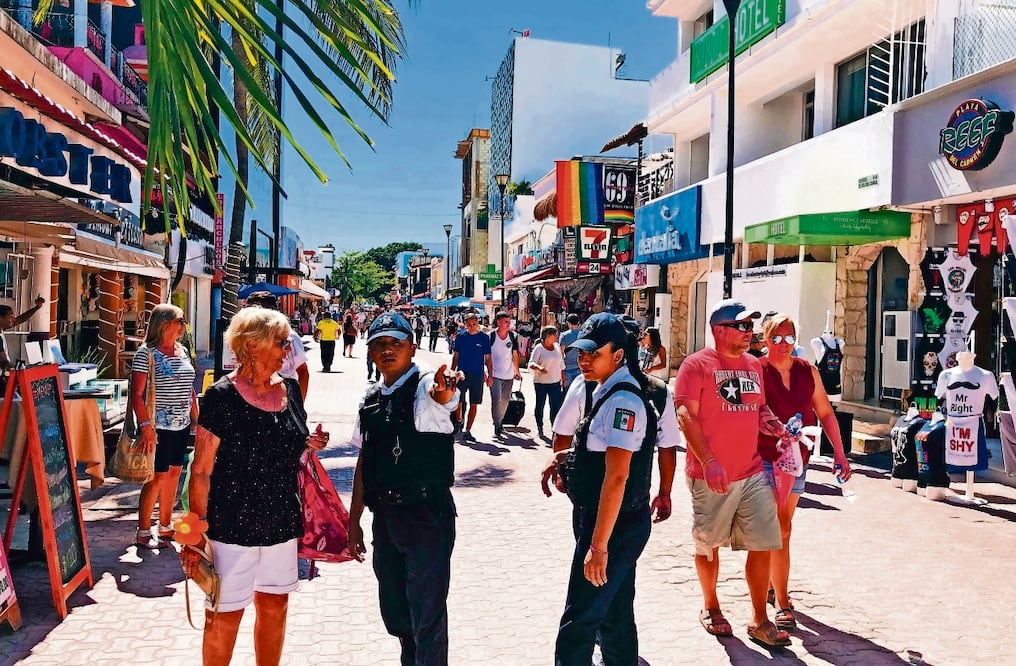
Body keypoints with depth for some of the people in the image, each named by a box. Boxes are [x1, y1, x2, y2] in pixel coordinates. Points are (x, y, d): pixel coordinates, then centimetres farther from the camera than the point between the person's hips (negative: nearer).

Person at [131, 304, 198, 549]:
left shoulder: (183, 351, 10)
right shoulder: (146, 353, -11)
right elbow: (136, 394, -14)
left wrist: (196, 418, 14)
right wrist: (146, 426, -20)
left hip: (181, 426, 7)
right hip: (158, 427, -7)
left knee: (174, 473, 12)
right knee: (158, 476, -3)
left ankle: (166, 526, 24)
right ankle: (143, 532, 10)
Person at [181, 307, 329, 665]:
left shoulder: (289, 389, 3)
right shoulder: (221, 397, -15)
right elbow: (201, 471, -13)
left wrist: (310, 444, -4)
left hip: (281, 524, 6)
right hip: (233, 527, -6)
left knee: (275, 607, 18)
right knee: (225, 615, 8)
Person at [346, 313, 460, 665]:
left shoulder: (425, 387, -11)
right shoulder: (370, 399, 8)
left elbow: (442, 397, -37)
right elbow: (363, 461, 13)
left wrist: (444, 392, -60)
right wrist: (354, 521, 15)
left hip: (427, 515, -7)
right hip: (385, 515, 7)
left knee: (427, 613, 3)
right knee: (394, 611, 21)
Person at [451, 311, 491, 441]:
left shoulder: (484, 338, 0)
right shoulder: (460, 336, 3)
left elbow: (487, 358, 4)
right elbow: (456, 356, 10)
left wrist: (490, 375, 0)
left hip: (477, 375, 0)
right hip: (462, 373, 1)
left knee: (473, 404, 3)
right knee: (458, 402, -1)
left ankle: (467, 430, 12)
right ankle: (458, 422, 25)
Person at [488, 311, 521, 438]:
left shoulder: (513, 337, 2)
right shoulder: (490, 336, -8)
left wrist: (517, 371, 14)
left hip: (508, 375, 4)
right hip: (495, 374, -4)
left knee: (505, 400, 14)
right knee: (496, 400, -12)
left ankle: (500, 422, 32)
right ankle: (497, 427, -5)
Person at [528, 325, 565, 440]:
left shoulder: (557, 347, 7)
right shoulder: (539, 348, -8)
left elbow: (561, 365, 16)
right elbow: (531, 364, -15)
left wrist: (563, 380, 16)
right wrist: (539, 367, -36)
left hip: (555, 382, 4)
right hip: (541, 382, -4)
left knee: (556, 406, 0)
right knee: (540, 406, 6)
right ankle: (539, 428, 20)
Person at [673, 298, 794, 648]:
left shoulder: (754, 364, 11)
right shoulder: (698, 364, -9)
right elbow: (686, 416, -15)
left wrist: (780, 429, 0)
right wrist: (709, 462, -23)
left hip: (753, 472, 5)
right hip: (711, 475, -5)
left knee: (763, 545, 4)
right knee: (708, 545, 11)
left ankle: (760, 620, 19)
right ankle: (710, 608, 32)